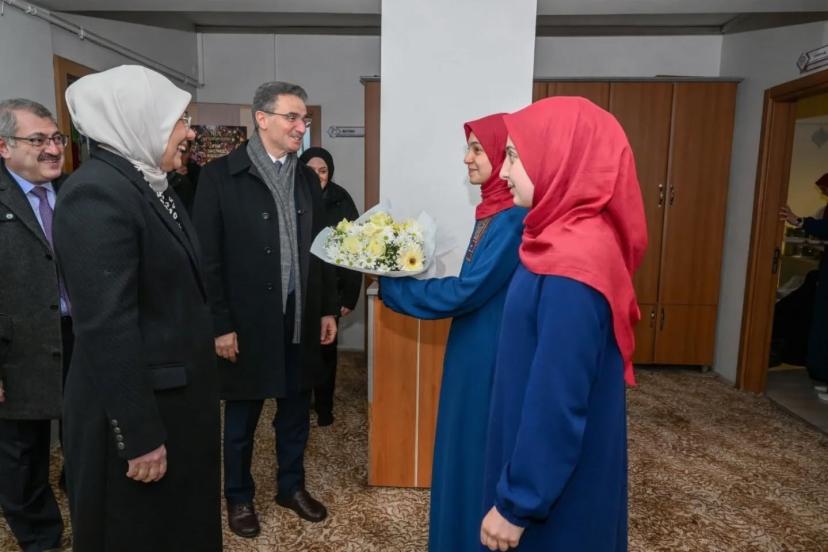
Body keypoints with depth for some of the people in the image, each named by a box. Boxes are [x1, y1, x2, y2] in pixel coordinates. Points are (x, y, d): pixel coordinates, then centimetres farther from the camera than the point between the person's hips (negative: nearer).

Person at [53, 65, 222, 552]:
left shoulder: (150, 185, 7)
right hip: (138, 407, -8)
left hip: (177, 395, 9)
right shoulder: (97, 193, -21)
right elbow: (107, 329, -25)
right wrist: (140, 437, -21)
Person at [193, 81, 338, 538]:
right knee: (241, 419, 13)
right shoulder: (220, 176, -8)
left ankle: (292, 486, 37)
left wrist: (328, 308, 9)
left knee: (295, 414, 17)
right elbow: (208, 258, -9)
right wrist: (220, 324, -12)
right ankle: (238, 496, 34)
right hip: (248, 323, -4)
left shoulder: (307, 178, 8)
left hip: (300, 321, 5)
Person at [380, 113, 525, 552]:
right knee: (463, 451, 21)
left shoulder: (514, 219, -21)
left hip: (491, 356, -9)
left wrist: (393, 288, -13)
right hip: (474, 350, 10)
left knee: (480, 455, 7)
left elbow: (466, 291, -22)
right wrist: (402, 279, 3)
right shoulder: (492, 211, 9)